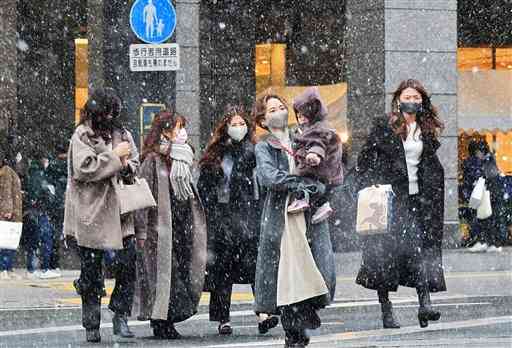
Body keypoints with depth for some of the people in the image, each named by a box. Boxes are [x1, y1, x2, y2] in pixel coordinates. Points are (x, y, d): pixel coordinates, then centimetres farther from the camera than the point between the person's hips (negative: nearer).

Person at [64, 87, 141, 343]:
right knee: (91, 273, 4)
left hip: (119, 211, 4)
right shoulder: (82, 136, -4)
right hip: (90, 213, -4)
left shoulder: (121, 133, 12)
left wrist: (127, 166, -4)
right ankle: (91, 326, 11)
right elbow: (84, 168, -16)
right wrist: (114, 156, -13)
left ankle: (120, 316, 4)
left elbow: (135, 163, 19)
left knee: (128, 263, -7)